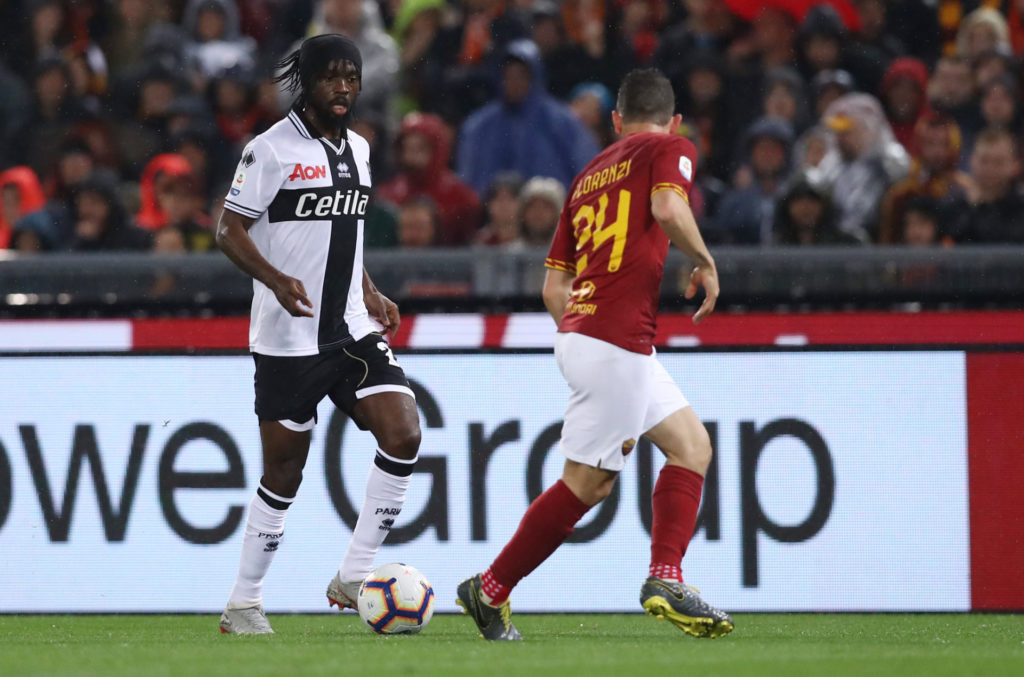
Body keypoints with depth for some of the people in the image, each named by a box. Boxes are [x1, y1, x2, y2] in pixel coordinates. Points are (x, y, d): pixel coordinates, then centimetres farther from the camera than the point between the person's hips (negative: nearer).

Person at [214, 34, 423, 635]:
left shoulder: (357, 148, 13)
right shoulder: (272, 150, -8)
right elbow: (230, 230, -9)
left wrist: (369, 293, 15)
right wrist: (276, 280, -25)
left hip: (352, 331, 6)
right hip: (288, 337, -6)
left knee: (404, 436, -13)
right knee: (284, 470, -1)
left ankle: (354, 576, -4)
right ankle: (244, 603, 14)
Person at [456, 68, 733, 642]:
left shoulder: (590, 175, 21)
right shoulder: (671, 149, 2)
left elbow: (554, 283, 20)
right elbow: (668, 208, -21)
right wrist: (705, 262, -7)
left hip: (580, 331, 9)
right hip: (616, 341, -9)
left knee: (693, 445, 11)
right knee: (587, 482, -4)